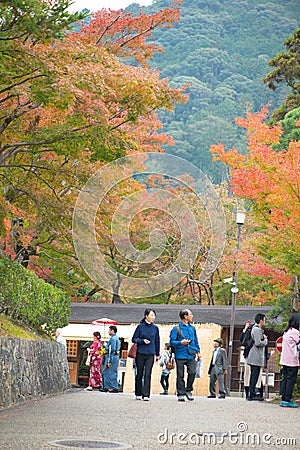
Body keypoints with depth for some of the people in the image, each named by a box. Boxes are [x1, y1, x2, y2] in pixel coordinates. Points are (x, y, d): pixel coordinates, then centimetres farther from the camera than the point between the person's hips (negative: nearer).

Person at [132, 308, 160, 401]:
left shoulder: (155, 328, 5)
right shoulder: (140, 326, -1)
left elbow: (157, 342, 13)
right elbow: (134, 339, 3)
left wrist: (157, 354, 13)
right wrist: (142, 341, -13)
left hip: (150, 355, 1)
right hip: (140, 354, -1)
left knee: (147, 375, -6)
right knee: (139, 374, 7)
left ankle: (146, 395, -7)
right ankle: (138, 394, 18)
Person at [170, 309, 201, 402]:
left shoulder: (192, 328, 14)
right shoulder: (176, 329, -2)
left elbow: (196, 341, 24)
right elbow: (172, 342, -3)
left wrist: (198, 351, 18)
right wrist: (180, 342, -18)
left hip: (191, 355, 3)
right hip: (180, 356, -3)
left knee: (192, 372, -11)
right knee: (180, 376, -1)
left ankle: (188, 390, 8)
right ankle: (181, 394, 8)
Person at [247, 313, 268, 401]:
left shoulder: (258, 329, 20)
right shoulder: (257, 329, -13)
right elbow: (258, 343, -21)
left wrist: (264, 339, 9)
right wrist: (265, 340, -5)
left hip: (254, 357, 11)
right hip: (256, 357, -11)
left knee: (253, 376, 11)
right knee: (254, 376, -9)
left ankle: (251, 394, 14)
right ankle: (252, 394, -9)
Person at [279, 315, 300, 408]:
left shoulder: (286, 332, 14)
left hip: (284, 360, 9)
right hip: (292, 360, -9)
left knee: (285, 379, 9)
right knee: (291, 379, -6)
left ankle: (284, 399, 10)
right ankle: (287, 400, -8)